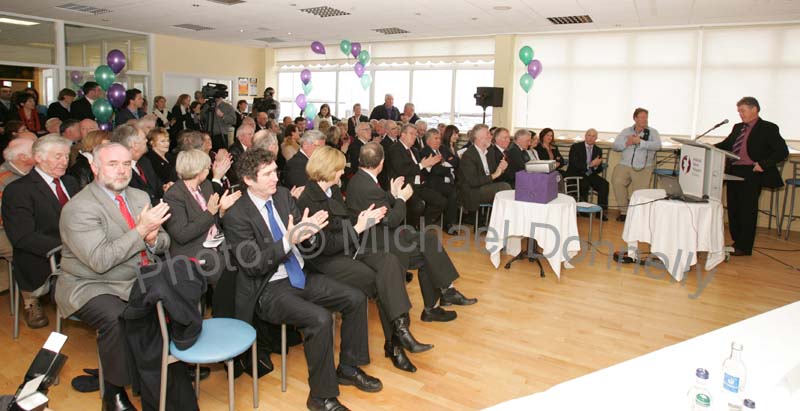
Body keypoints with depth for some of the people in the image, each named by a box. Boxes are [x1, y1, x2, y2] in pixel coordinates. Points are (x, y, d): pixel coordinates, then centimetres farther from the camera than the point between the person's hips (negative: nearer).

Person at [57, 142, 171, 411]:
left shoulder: (140, 197, 8)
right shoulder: (79, 208, -14)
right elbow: (100, 260, -24)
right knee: (116, 317, -34)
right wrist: (140, 230, -26)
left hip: (138, 280, 6)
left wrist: (154, 239, -15)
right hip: (90, 286, -6)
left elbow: (163, 242, 9)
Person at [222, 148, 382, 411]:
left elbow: (309, 240, 7)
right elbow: (252, 264, -20)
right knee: (320, 319, -29)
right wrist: (288, 241, -30)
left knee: (355, 299, -3)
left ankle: (348, 368, 16)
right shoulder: (236, 217, -15)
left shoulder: (283, 195, 4)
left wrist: (309, 229, -18)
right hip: (269, 290, -7)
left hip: (300, 276, 7)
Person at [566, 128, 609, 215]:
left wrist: (596, 165, -18)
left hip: (590, 175, 5)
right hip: (575, 175, -5)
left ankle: (601, 210, -15)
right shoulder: (575, 147, -4)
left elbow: (599, 170, 7)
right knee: (585, 184, -34)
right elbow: (573, 165, -17)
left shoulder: (598, 150, 10)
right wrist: (590, 164, -25)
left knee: (604, 184, -21)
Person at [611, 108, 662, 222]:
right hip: (625, 165, 1)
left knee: (640, 190, -18)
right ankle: (624, 211, -10)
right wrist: (626, 143, -8)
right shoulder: (626, 131, 17)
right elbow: (615, 146, 10)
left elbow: (657, 145, -10)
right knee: (617, 182, -25)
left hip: (643, 168, -1)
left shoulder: (653, 132, 9)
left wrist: (640, 141, -14)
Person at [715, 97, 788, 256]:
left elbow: (782, 151, -8)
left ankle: (745, 247, 7)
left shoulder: (768, 129, -4)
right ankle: (737, 243, 22)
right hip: (734, 173, 7)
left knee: (747, 210, -1)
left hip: (752, 175, -6)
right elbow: (725, 145, 20)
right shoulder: (738, 128, 15)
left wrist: (763, 164, -19)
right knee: (733, 210, 10)